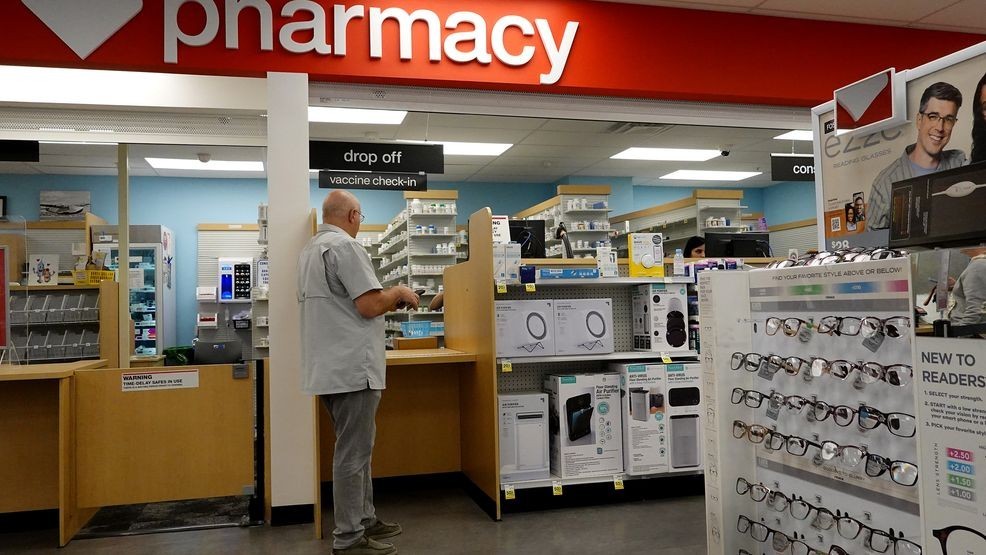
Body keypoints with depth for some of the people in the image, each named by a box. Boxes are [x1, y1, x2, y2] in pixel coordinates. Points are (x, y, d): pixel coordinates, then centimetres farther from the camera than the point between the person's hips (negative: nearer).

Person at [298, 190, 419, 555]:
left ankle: (364, 520, 29)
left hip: (330, 366, 10)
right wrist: (398, 293, -2)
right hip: (352, 367, -10)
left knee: (355, 448, 19)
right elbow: (369, 305, -20)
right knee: (353, 453, -2)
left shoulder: (310, 249, 16)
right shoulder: (345, 246, -15)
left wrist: (383, 302, 23)